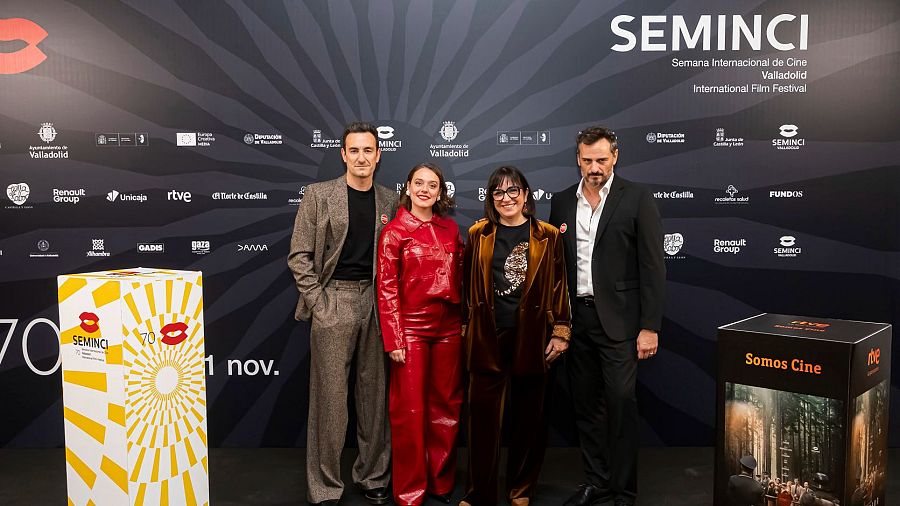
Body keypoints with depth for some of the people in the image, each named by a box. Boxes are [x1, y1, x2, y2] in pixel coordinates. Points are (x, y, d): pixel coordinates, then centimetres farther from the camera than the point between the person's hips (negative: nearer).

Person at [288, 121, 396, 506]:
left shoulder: (390, 200, 9)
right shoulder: (318, 195, 0)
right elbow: (299, 255, -2)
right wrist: (317, 301, -9)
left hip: (378, 301, 3)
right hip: (334, 300, -3)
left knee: (375, 392, 10)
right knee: (330, 395, 1)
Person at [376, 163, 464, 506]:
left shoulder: (450, 229, 8)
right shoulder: (394, 231, -3)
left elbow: (460, 278, 12)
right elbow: (387, 288, -6)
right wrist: (394, 340, -11)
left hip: (448, 328, 4)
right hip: (411, 328, -3)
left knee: (446, 406, 11)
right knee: (410, 411, 4)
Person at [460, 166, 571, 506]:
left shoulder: (547, 236, 2)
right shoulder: (479, 234, 5)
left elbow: (558, 285, 3)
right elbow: (468, 284, 11)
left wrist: (560, 332, 0)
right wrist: (466, 329, 10)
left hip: (532, 337, 0)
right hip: (488, 338, 0)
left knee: (529, 415, 10)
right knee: (484, 416, 3)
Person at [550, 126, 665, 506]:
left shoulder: (637, 199, -4)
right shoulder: (562, 202, 9)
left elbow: (652, 267, -6)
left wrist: (650, 327, -11)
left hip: (618, 319, -4)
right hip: (576, 318, 5)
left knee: (621, 404, -2)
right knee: (585, 404, 12)